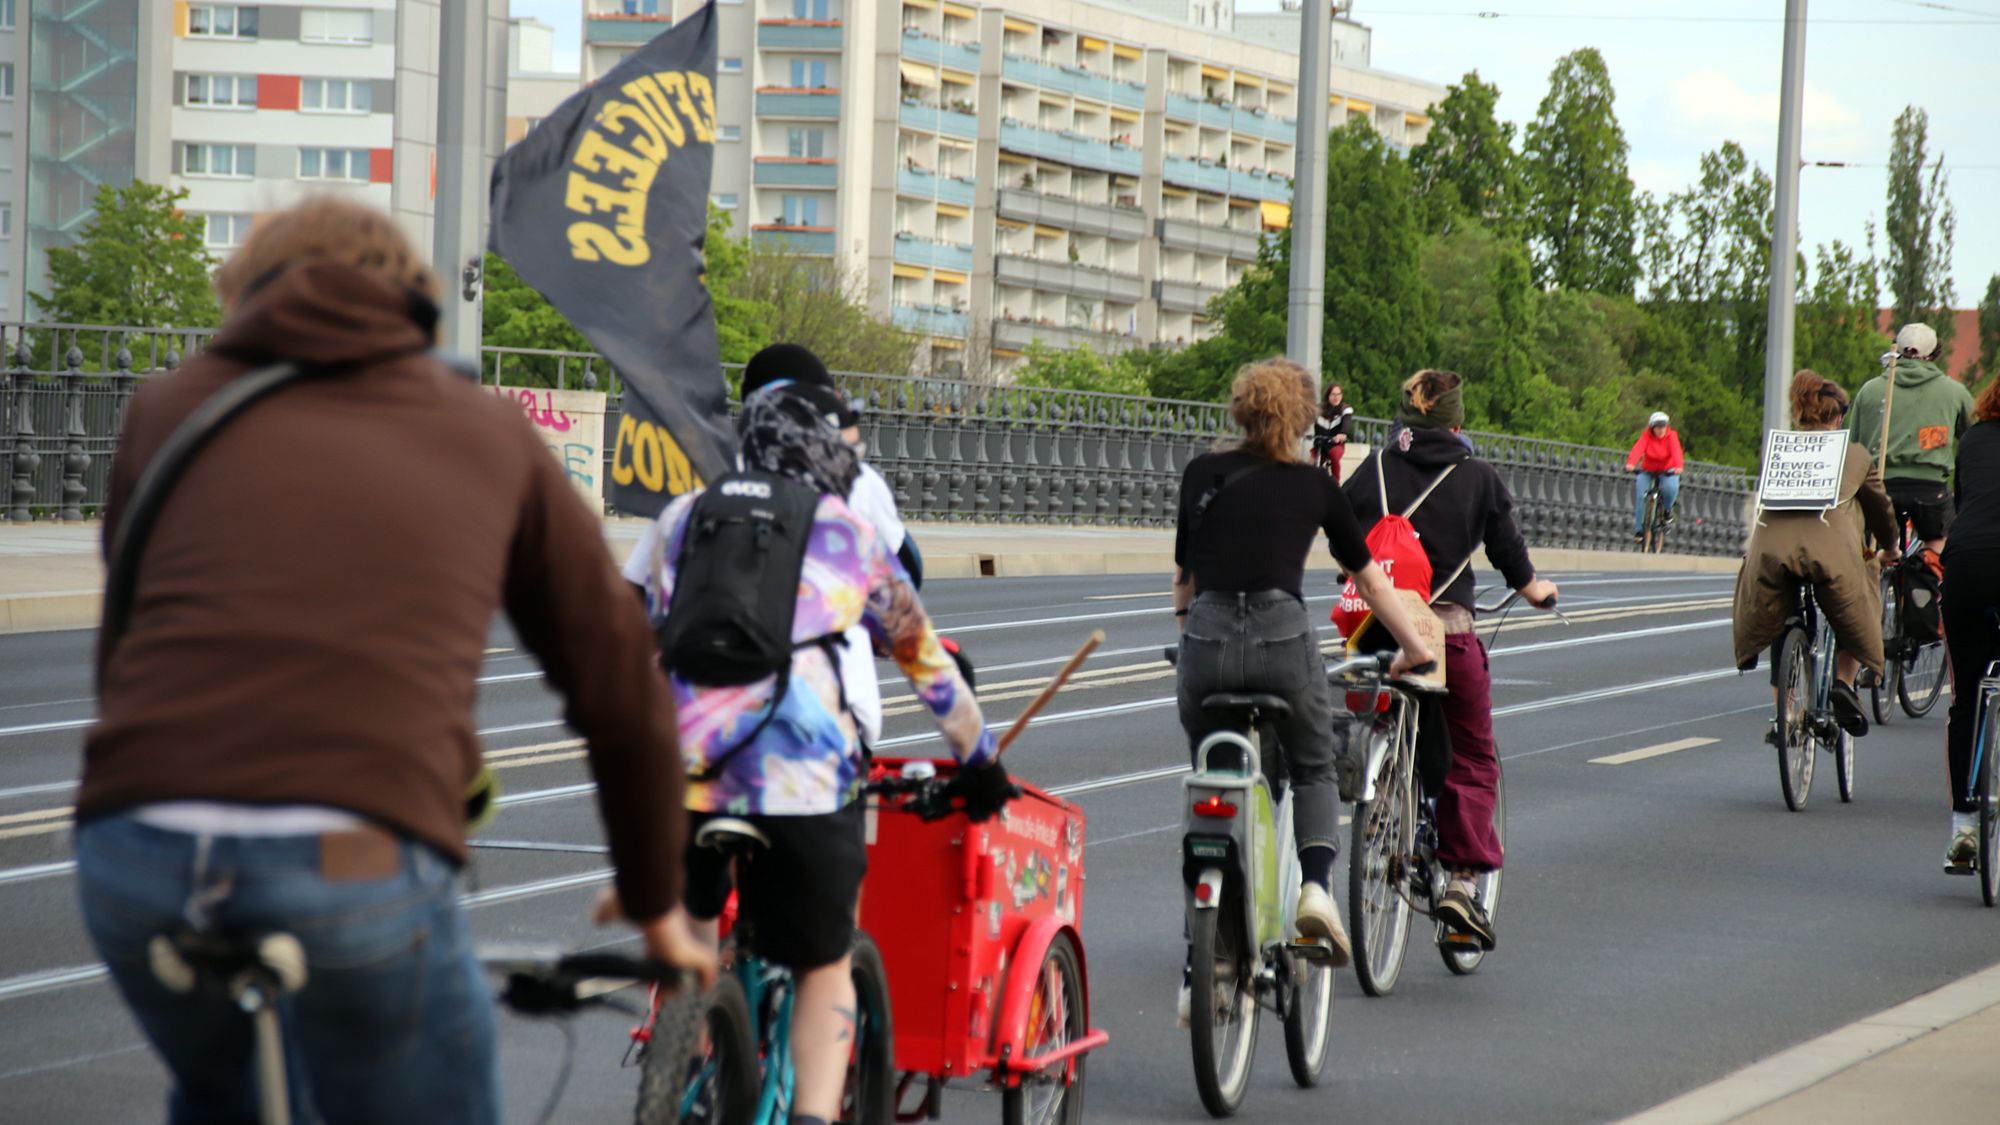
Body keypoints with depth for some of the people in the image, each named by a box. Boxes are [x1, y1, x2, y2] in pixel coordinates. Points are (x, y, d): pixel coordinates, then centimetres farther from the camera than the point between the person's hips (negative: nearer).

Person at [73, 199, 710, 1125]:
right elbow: (620, 687, 24)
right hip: (362, 864, -2)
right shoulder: (490, 433, 21)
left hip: (135, 849, 3)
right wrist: (655, 907, 36)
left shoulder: (173, 406, 23)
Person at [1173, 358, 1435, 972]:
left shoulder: (1202, 474, 14)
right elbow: (1368, 576, 20)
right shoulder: (1314, 486, 12)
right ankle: (1316, 883, -5)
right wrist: (1415, 647, 30)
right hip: (1284, 637, -1)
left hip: (1206, 641, 1)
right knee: (1313, 772, 22)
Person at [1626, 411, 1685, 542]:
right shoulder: (1647, 436, -13)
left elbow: (1676, 450, -30)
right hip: (1647, 471, 1)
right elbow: (1638, 448, -31)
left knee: (1671, 487, -32)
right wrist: (1630, 463, -51)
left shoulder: (1671, 436, -13)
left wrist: (1678, 467, -50)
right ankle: (1639, 529, -5)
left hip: (1667, 471, -1)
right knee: (1640, 496, -17)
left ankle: (1667, 510, -1)